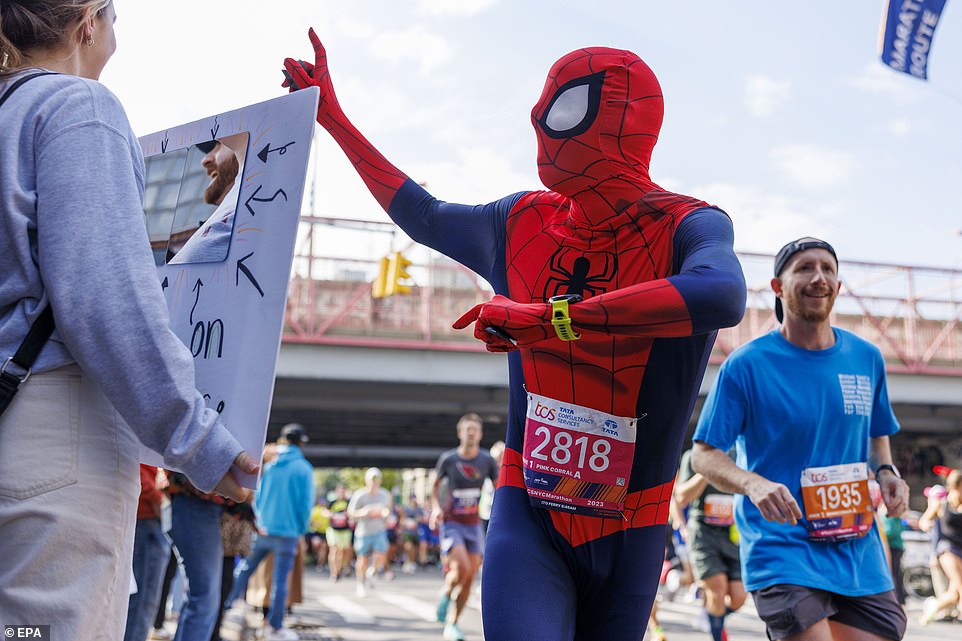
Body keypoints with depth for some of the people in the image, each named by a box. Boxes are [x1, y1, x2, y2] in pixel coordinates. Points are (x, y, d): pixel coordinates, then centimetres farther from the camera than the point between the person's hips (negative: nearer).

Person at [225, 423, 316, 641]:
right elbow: (306, 503, -6)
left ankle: (227, 605, 23)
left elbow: (257, 496, 10)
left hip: (263, 530, 3)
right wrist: (302, 530, 6)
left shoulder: (269, 466, 5)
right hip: (288, 532, -3)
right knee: (280, 580, 2)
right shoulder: (304, 469, -6)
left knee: (244, 569, 19)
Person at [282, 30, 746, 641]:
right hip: (528, 511, 2)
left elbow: (723, 296, -38)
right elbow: (425, 217, 23)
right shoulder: (522, 221, 3)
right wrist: (332, 117, 26)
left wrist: (550, 317, -36)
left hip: (630, 531, -1)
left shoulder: (685, 226, -13)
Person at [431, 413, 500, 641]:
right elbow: (435, 485, 9)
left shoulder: (487, 460, -3)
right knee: (462, 568, -23)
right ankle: (446, 594, 10)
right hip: (450, 522, -3)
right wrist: (436, 508, -7)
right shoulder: (447, 459, -7)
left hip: (474, 524, 3)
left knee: (469, 578, 1)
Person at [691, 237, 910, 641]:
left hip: (860, 555, 5)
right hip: (782, 550, -5)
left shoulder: (867, 358, 7)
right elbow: (703, 455, -5)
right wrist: (752, 483, -24)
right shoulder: (746, 365, -7)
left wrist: (886, 472, 1)